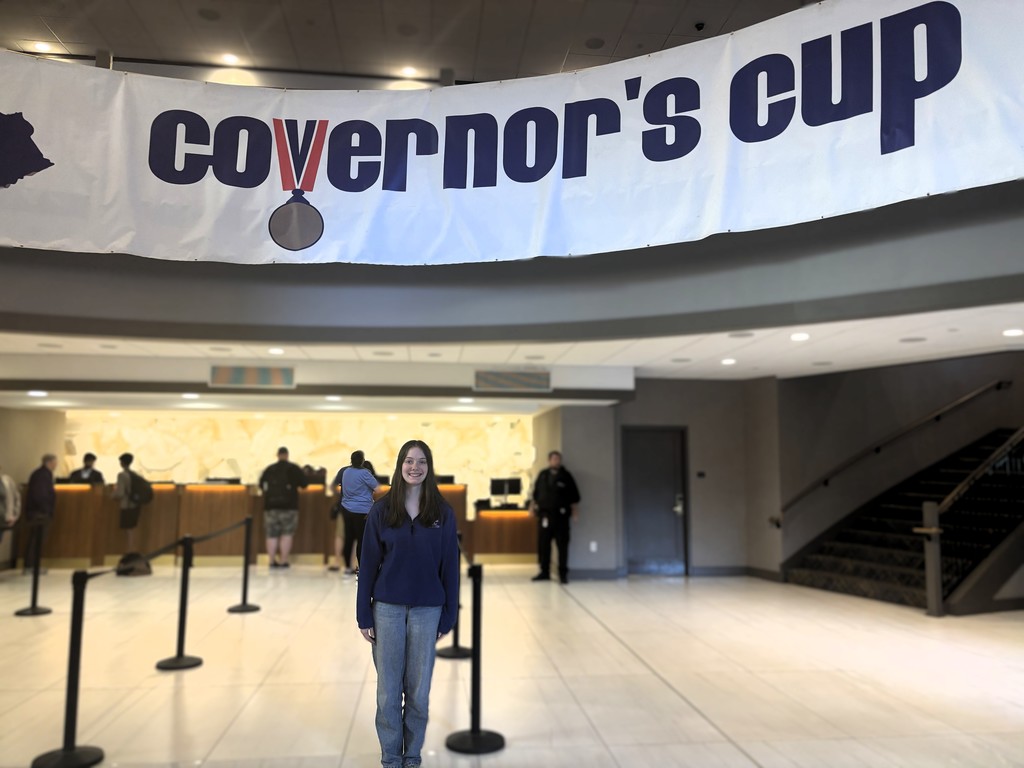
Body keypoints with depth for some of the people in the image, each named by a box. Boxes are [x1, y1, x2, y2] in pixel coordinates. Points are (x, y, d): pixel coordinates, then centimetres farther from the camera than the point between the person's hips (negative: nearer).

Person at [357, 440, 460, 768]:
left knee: (419, 686, 10)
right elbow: (368, 564, -1)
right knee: (388, 685, 8)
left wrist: (448, 617, -1)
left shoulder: (443, 512, -2)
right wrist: (364, 615, -3)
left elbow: (450, 566, 1)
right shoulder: (381, 510, -2)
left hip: (427, 609, 0)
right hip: (387, 607, 0)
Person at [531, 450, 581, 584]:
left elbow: (574, 497, 1)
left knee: (562, 545, 1)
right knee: (543, 544, 7)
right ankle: (544, 572, 19)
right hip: (544, 514, 3)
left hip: (561, 515, -3)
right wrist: (534, 506, 10)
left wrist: (574, 510, -4)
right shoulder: (543, 475, 8)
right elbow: (535, 493, 14)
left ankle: (563, 573, 10)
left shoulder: (565, 476, 0)